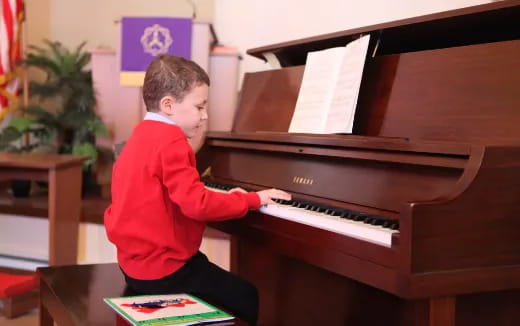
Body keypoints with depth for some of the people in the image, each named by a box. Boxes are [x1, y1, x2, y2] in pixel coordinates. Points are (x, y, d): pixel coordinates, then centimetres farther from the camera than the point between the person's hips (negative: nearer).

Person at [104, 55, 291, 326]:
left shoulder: (143, 135, 12)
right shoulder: (170, 141, -20)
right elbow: (197, 204, -28)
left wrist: (223, 198, 9)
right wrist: (253, 199, -17)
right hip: (164, 270, -11)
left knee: (232, 288, 25)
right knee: (250, 299, -4)